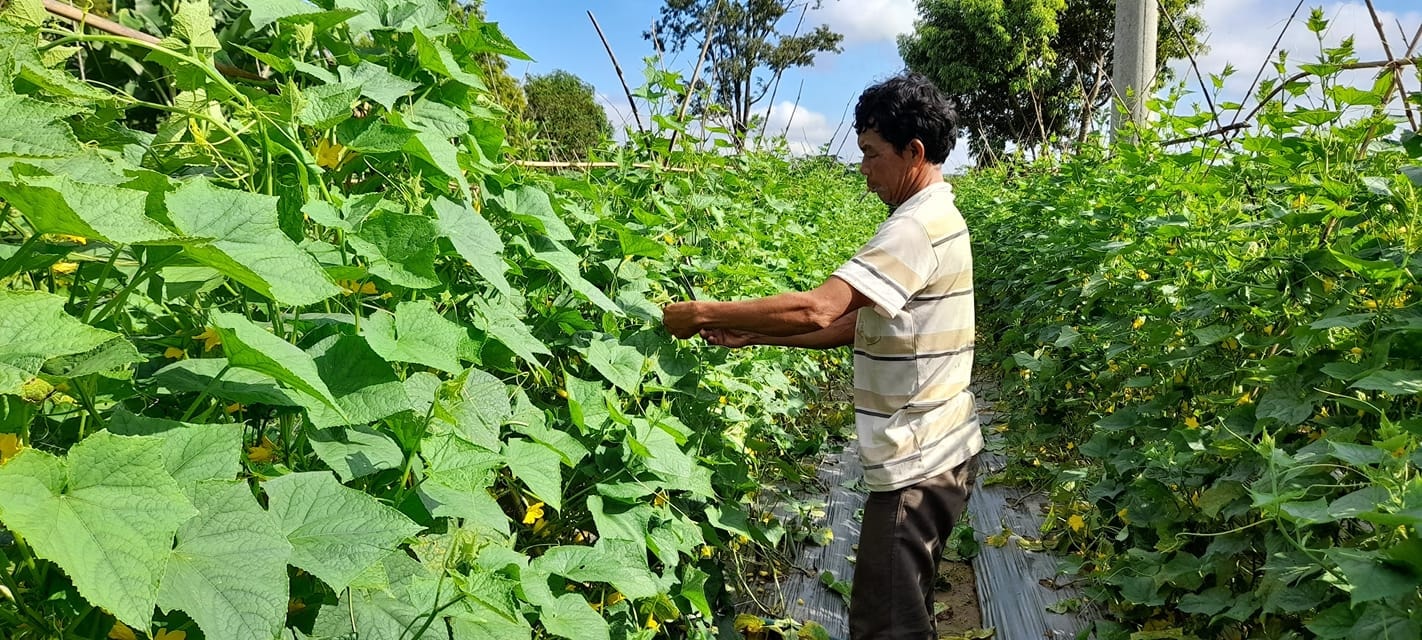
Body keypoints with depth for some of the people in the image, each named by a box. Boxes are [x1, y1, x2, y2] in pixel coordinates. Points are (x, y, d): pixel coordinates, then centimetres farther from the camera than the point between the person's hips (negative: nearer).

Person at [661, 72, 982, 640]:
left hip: (919, 462, -10)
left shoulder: (918, 227, -21)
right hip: (933, 451, 10)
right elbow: (858, 324, 12)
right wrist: (754, 335, 3)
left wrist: (703, 313, -22)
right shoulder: (935, 218, 13)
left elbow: (817, 309, -31)